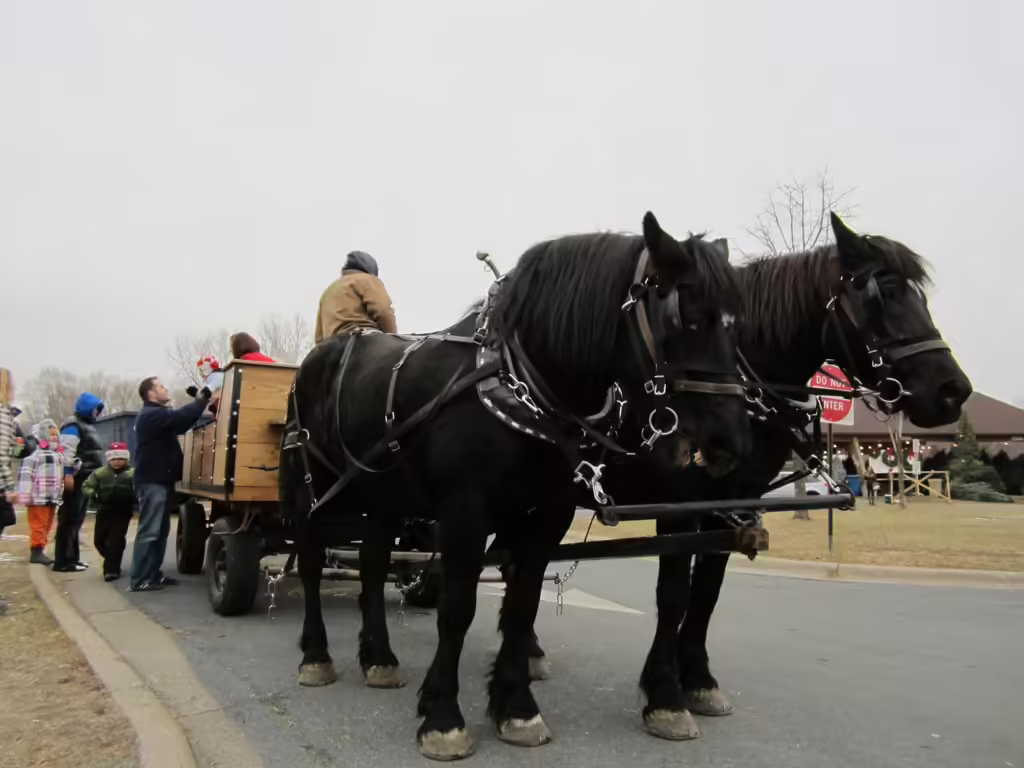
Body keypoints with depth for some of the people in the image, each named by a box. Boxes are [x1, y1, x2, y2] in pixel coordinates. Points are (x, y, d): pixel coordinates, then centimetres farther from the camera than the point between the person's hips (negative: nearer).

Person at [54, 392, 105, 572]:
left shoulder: (87, 425, 22)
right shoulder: (73, 425, -9)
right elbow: (66, 451, -19)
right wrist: (67, 474, -25)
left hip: (85, 479, 10)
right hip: (76, 478, -10)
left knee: (76, 520, 12)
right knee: (69, 519, -8)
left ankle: (71, 558, 18)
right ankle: (63, 561, -7)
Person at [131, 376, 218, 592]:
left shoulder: (158, 414, 21)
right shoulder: (151, 415, -14)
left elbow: (179, 423, 19)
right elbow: (181, 417, -27)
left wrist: (201, 401, 8)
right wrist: (204, 399, -20)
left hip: (161, 480, 11)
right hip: (152, 481, -11)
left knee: (161, 530, 12)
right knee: (149, 531, -10)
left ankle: (153, 574, 17)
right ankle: (140, 580, -7)